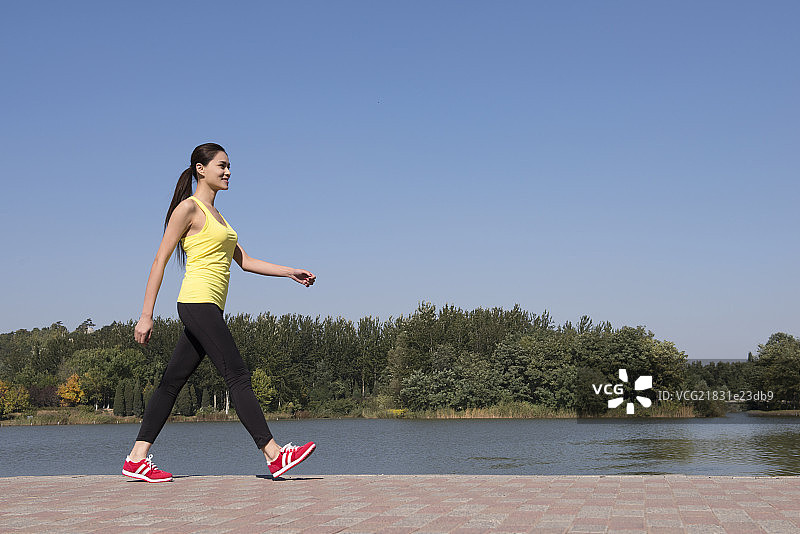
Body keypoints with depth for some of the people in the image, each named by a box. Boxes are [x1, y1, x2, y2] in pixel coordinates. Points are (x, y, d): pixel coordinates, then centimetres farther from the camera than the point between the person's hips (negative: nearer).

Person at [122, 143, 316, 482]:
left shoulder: (215, 215, 23)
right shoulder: (188, 208, -4)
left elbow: (244, 261, 23)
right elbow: (160, 260, -7)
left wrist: (290, 272, 15)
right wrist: (146, 315, -13)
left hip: (209, 309, 9)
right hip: (198, 301, -9)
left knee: (173, 381, 6)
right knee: (238, 376, -11)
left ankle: (137, 458, 8)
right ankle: (274, 455, -10)